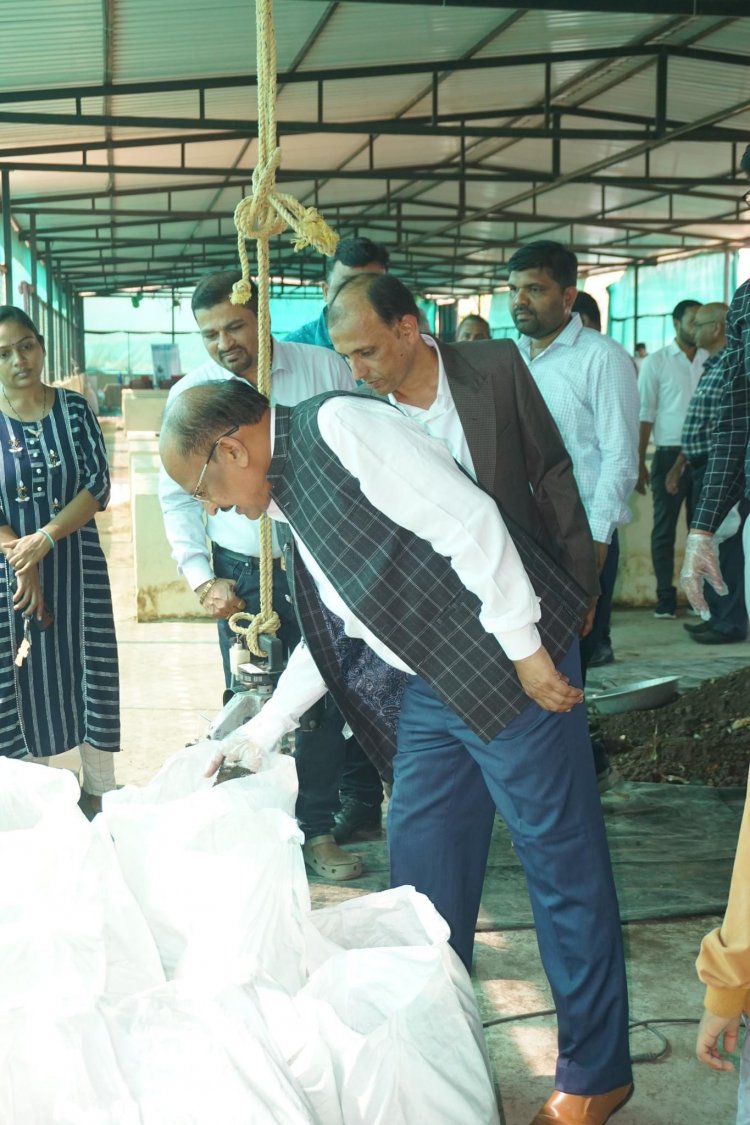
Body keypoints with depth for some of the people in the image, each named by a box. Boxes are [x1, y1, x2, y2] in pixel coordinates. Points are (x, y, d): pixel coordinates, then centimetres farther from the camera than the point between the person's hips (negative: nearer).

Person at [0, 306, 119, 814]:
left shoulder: (75, 408, 0)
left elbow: (99, 485, -6)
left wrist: (45, 537, -18)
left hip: (78, 565, 1)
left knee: (92, 674, 4)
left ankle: (101, 795, 16)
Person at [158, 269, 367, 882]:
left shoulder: (324, 369, -5)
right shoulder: (190, 394, -2)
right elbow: (178, 496, 3)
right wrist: (201, 577, -7)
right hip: (244, 575, 0)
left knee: (324, 700, 7)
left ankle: (317, 829, 22)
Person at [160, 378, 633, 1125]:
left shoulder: (339, 430, -13)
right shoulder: (287, 500, 15)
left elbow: (468, 521, -19)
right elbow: (332, 636, 23)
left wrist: (524, 648, -19)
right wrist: (258, 733, 25)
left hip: (507, 664, -9)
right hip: (428, 691, 9)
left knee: (560, 860, 2)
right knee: (422, 867, 14)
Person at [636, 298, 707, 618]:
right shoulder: (657, 362, 0)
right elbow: (644, 414, -2)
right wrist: (639, 462, -7)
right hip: (670, 455, -2)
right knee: (664, 528, 2)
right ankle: (665, 598, 8)